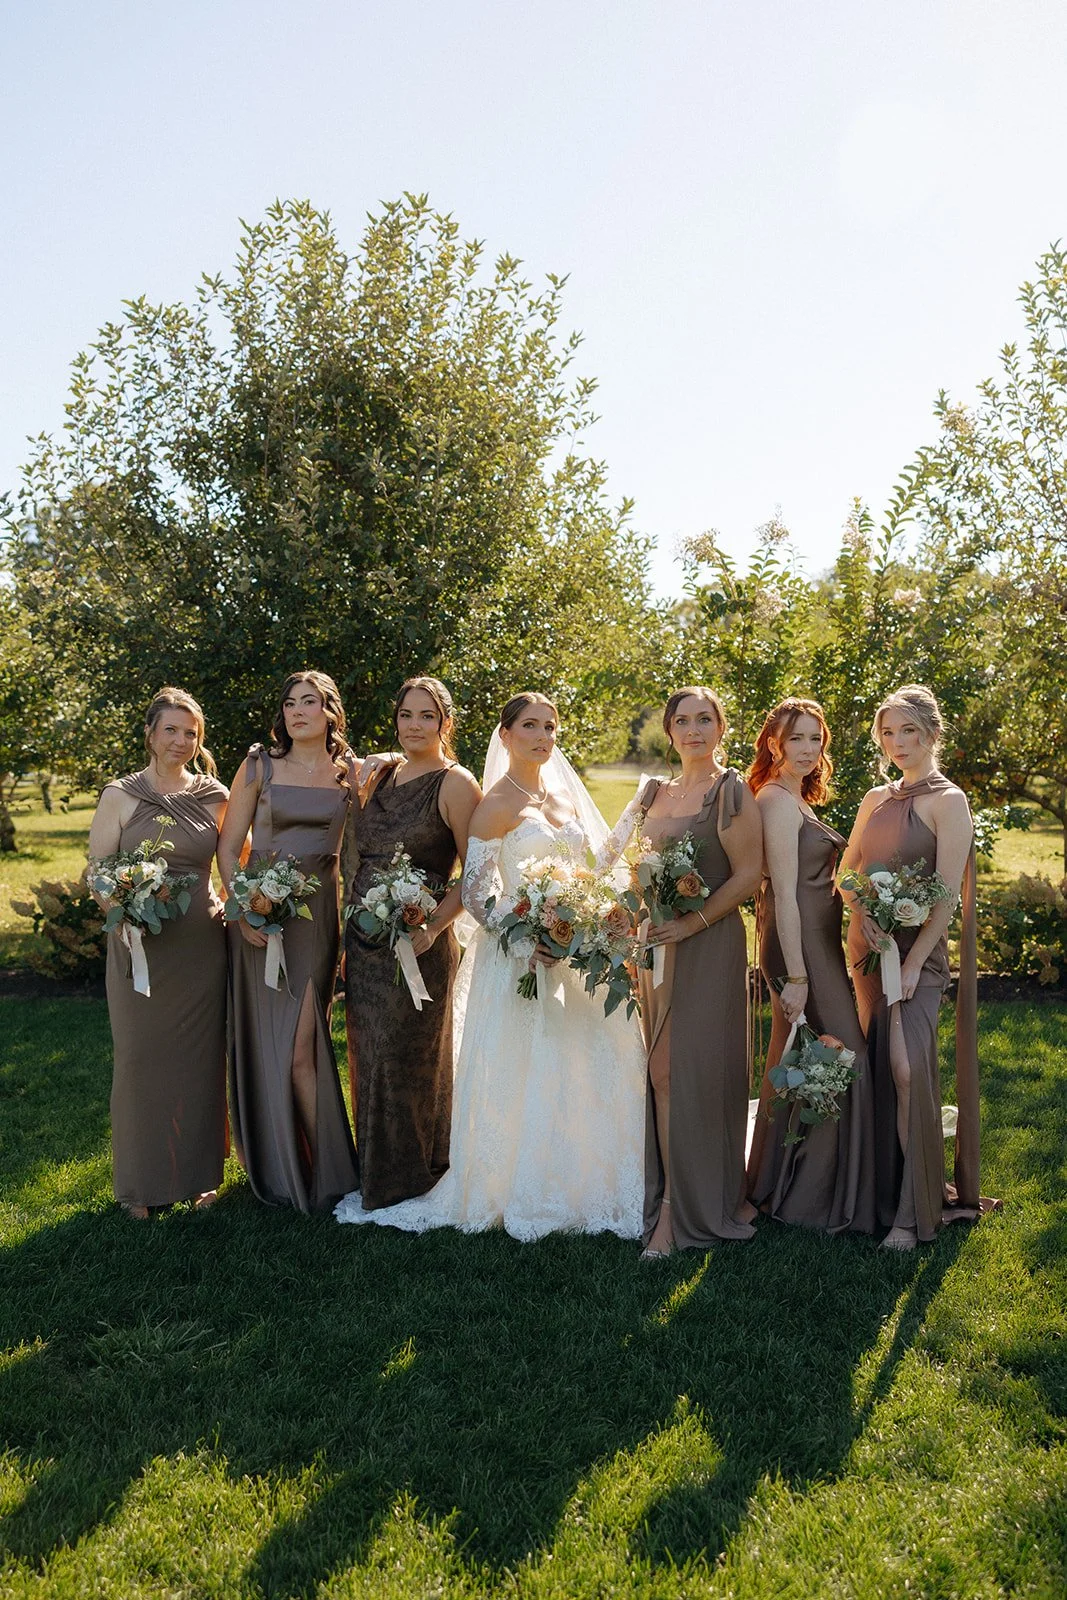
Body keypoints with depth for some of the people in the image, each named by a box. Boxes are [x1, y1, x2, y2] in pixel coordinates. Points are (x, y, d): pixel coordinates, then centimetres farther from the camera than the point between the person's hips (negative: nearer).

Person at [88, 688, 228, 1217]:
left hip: (202, 947, 2)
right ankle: (141, 1183, 21)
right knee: (140, 1058, 6)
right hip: (139, 946, -2)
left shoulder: (214, 798, 5)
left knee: (200, 1059, 9)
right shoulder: (120, 795, -1)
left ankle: (198, 1174, 26)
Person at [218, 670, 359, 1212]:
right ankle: (273, 1167, 23)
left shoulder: (350, 774, 6)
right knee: (265, 1042, 6)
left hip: (317, 915, 0)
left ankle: (319, 1171, 11)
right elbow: (228, 847, 1)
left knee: (300, 1047, -4)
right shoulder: (260, 766, 2)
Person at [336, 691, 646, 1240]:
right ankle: (517, 1198, 12)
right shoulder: (496, 804, -6)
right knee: (519, 1075, -3)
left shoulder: (566, 797, 13)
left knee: (584, 1069, 8)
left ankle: (580, 1189, 23)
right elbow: (474, 894, -11)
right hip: (518, 955, -6)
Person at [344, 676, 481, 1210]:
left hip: (415, 945, -7)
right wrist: (350, 934, 11)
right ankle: (374, 1175, 31)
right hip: (362, 941, 7)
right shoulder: (381, 774, 11)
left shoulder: (455, 785, -9)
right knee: (368, 1060, 14)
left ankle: (409, 1183, 21)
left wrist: (432, 927, -20)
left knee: (406, 1061, 3)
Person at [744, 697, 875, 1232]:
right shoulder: (778, 802, -15)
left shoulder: (795, 801, 16)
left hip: (812, 942, 10)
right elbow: (783, 894, -20)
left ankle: (781, 1187, 26)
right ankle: (816, 1198, 5)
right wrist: (796, 976, -22)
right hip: (799, 946, -10)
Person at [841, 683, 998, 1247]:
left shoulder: (948, 800, -7)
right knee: (875, 1070, 11)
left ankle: (913, 1211, -1)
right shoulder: (875, 799, 12)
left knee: (907, 1071, -11)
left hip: (917, 952, -6)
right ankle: (878, 1192, 24)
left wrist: (914, 964, -18)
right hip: (867, 947, 6)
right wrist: (863, 910, -9)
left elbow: (948, 894, -12)